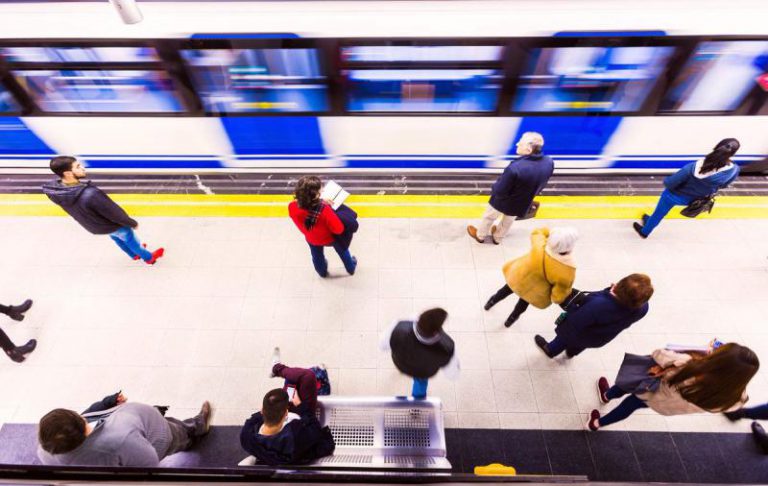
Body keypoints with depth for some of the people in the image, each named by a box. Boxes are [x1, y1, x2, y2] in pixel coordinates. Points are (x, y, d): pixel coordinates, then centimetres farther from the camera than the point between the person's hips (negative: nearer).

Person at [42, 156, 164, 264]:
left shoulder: (53, 188, -19)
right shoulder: (91, 195, -43)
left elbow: (79, 209, -2)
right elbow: (115, 214, -28)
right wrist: (133, 223, -10)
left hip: (93, 226, 7)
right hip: (114, 226, -7)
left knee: (118, 239, 33)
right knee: (132, 241, 22)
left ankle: (135, 254, 59)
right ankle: (149, 257, 48)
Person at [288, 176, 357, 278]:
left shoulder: (292, 207, -34)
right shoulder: (324, 210, -47)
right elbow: (338, 229, -33)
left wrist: (321, 203, -15)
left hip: (312, 239, 4)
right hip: (330, 238, -3)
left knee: (317, 257, 37)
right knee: (343, 251, 33)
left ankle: (322, 272, 70)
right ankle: (351, 268, 62)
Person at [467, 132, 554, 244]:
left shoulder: (515, 168, -41)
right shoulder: (549, 163, -20)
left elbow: (499, 190, -29)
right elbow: (539, 184, -3)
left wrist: (494, 186, -6)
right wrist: (527, 193, 12)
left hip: (503, 201, -5)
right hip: (523, 204, 6)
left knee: (489, 217, 26)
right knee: (508, 221, 33)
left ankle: (480, 235, 51)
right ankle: (497, 238, 59)